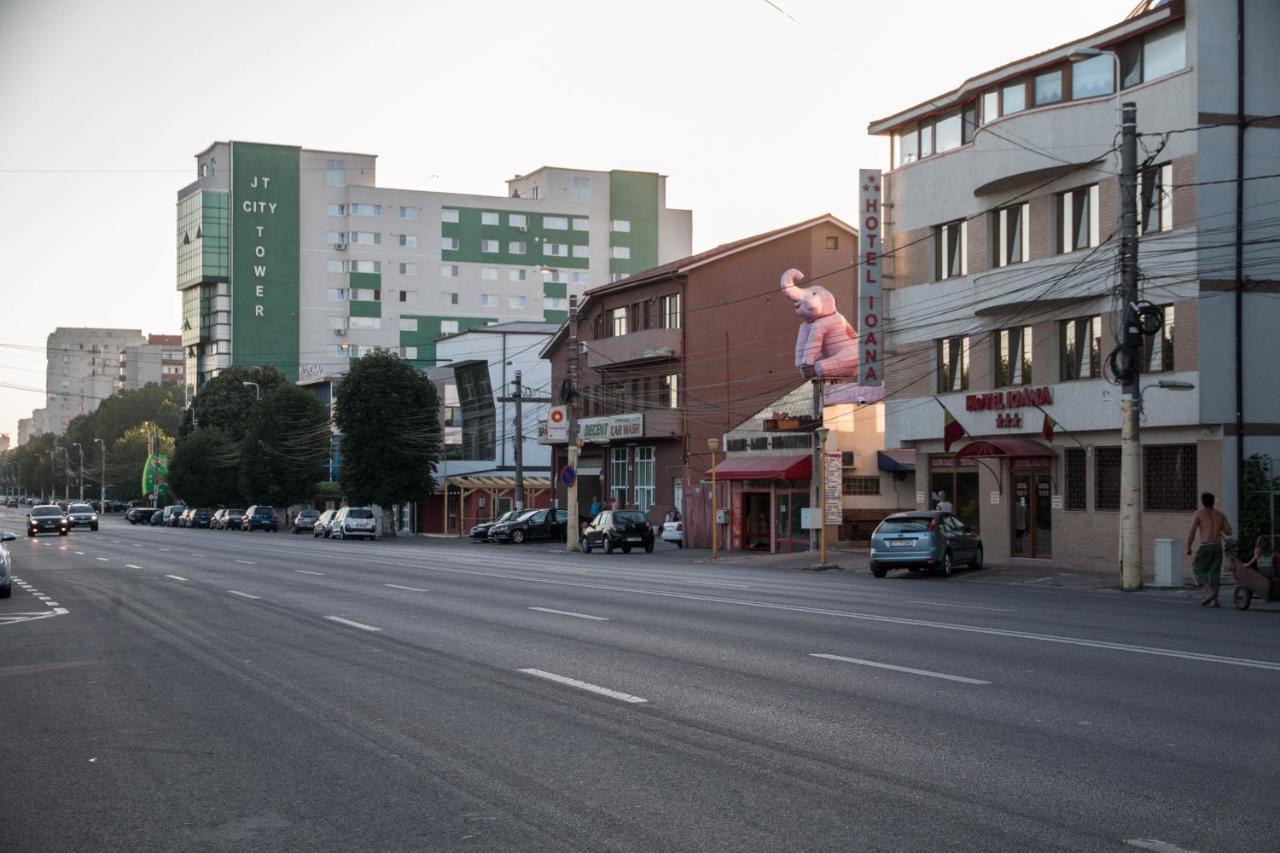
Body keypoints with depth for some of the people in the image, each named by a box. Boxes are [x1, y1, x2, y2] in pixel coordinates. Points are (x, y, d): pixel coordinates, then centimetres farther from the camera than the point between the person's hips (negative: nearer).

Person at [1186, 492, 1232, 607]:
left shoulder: (1199, 513, 1)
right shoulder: (1220, 515, 13)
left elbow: (1191, 532, -5)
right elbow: (1229, 531, 8)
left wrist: (1188, 548, 2)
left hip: (1205, 546, -4)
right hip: (1218, 546, 4)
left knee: (1199, 570, 5)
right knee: (1214, 573, 7)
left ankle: (1210, 592, -14)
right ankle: (1214, 600, 2)